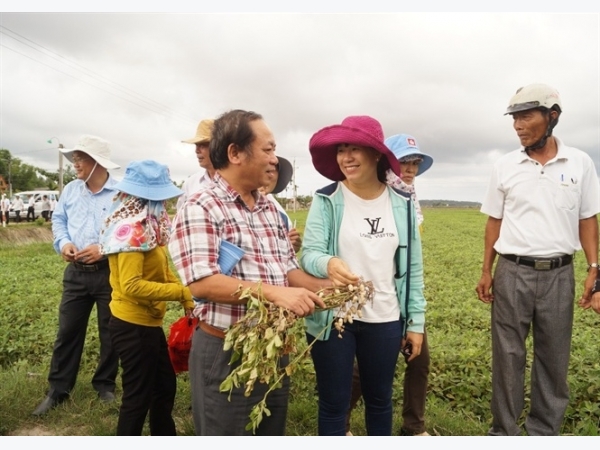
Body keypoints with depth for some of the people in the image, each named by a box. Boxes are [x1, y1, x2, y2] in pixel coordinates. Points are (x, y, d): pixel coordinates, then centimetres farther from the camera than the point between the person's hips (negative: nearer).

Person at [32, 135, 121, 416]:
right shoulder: (71, 190, 6)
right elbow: (59, 220, 14)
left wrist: (104, 249, -21)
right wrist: (63, 243, -6)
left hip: (110, 273, -4)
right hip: (76, 272, 4)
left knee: (110, 333, 10)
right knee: (67, 331, 10)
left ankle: (105, 384, 29)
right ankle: (58, 390, 24)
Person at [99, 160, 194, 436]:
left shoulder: (146, 225, 9)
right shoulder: (132, 228, -22)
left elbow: (162, 271, 10)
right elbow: (132, 286, -29)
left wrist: (188, 301, 0)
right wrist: (182, 292, -25)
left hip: (147, 323, 10)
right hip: (133, 326, -10)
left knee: (165, 386, 23)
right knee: (138, 397, 7)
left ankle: (164, 436, 41)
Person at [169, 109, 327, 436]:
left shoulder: (270, 210, 10)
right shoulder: (200, 209, -14)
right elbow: (202, 283, -24)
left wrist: (327, 287, -3)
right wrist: (274, 292, -31)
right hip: (225, 353, -7)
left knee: (273, 433, 23)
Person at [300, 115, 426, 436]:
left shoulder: (402, 204, 0)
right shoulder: (326, 200, -7)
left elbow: (413, 267, 5)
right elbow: (309, 254, -13)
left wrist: (416, 321, 4)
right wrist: (328, 264, -36)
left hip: (385, 320, 3)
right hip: (332, 318, -2)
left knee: (380, 399, 20)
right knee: (333, 403, 11)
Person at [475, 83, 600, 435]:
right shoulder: (505, 166, 1)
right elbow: (495, 222, 6)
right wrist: (486, 271, 4)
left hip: (559, 274, 1)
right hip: (513, 273, 0)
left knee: (555, 358, 11)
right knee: (508, 357, 6)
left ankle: (545, 432, 27)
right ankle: (504, 433, 20)